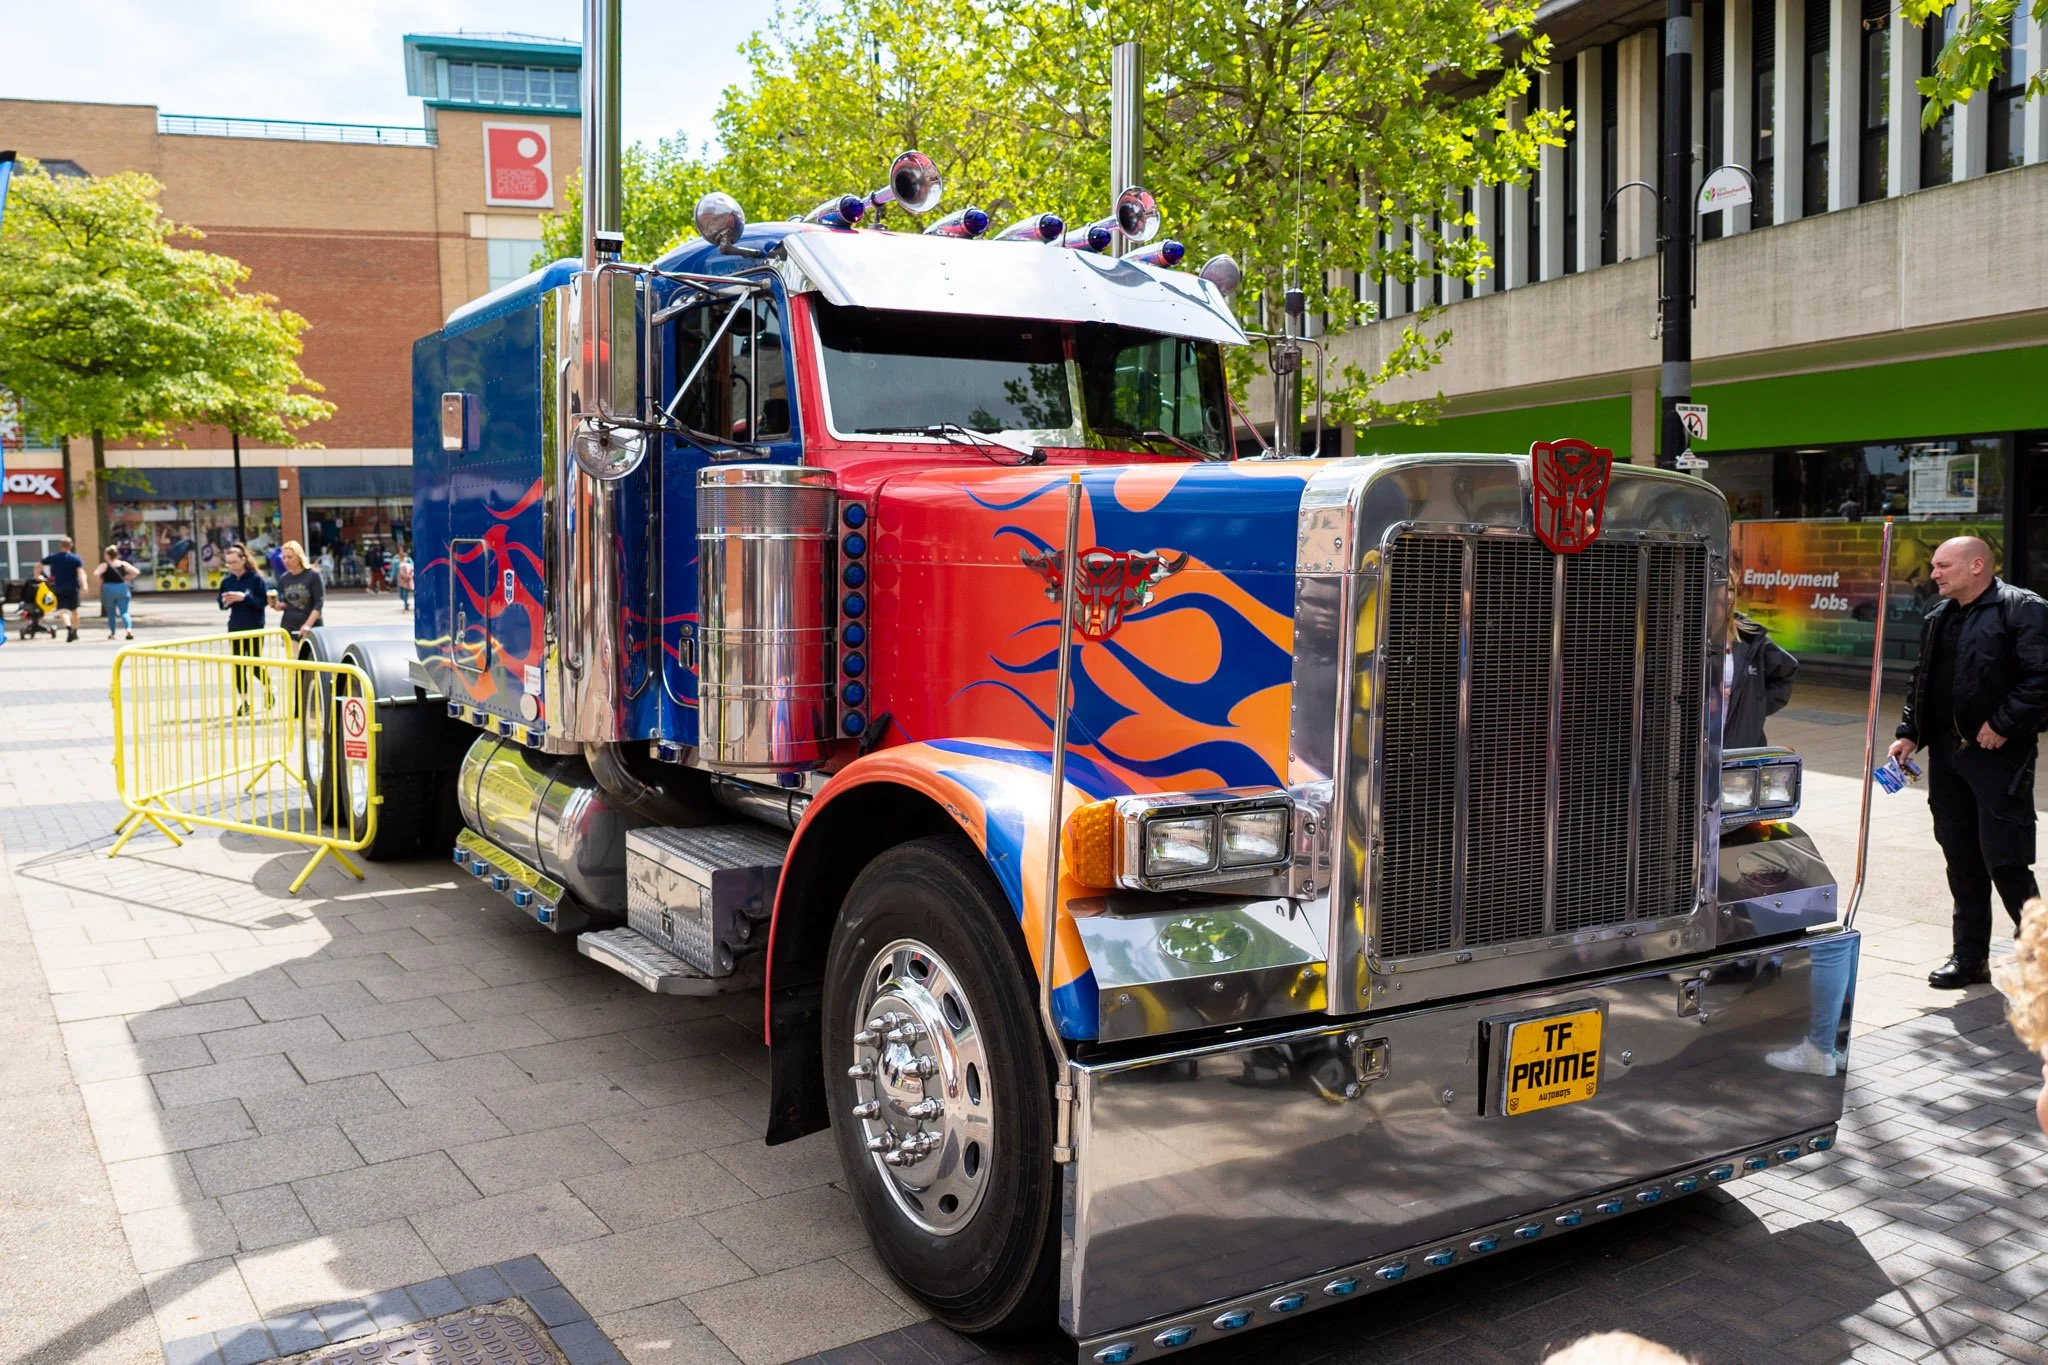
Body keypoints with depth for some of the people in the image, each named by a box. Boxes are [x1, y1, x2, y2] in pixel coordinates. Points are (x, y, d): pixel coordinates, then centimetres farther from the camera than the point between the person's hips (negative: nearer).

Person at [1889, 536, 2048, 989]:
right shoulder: (1938, 618, 16)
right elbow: (1921, 679, 22)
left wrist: (2005, 725, -18)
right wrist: (1910, 732, 13)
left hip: (2000, 754, -8)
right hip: (1946, 752, 8)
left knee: (2005, 860, -6)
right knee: (1962, 861, 11)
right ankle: (1970, 956, 20)